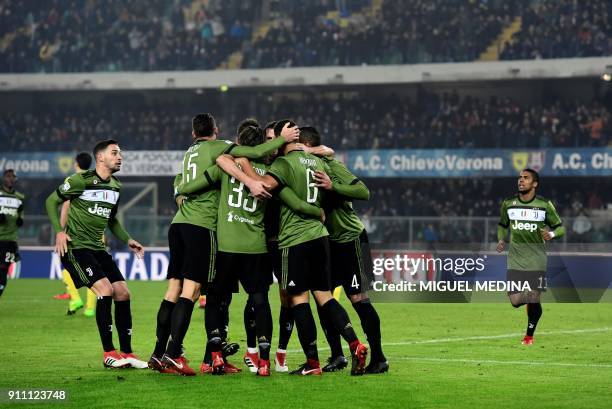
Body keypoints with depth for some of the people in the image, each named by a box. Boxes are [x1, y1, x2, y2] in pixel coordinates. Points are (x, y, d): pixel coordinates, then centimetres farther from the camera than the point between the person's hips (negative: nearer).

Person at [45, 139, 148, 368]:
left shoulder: (115, 187, 12)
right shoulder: (81, 180, -10)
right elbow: (51, 201, -3)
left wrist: (127, 240, 13)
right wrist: (59, 231, -14)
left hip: (97, 248, 8)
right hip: (75, 246, -8)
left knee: (123, 293, -1)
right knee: (105, 290, -21)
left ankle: (127, 353, 8)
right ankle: (109, 354, -14)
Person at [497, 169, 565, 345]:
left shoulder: (545, 205, -3)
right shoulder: (508, 203, 4)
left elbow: (560, 227, 4)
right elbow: (502, 225, 21)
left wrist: (552, 233, -18)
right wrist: (501, 239, 1)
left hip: (537, 259, -2)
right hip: (515, 259, 2)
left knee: (534, 301, -5)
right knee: (515, 302, -8)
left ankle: (530, 335, 19)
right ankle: (530, 299, 29)